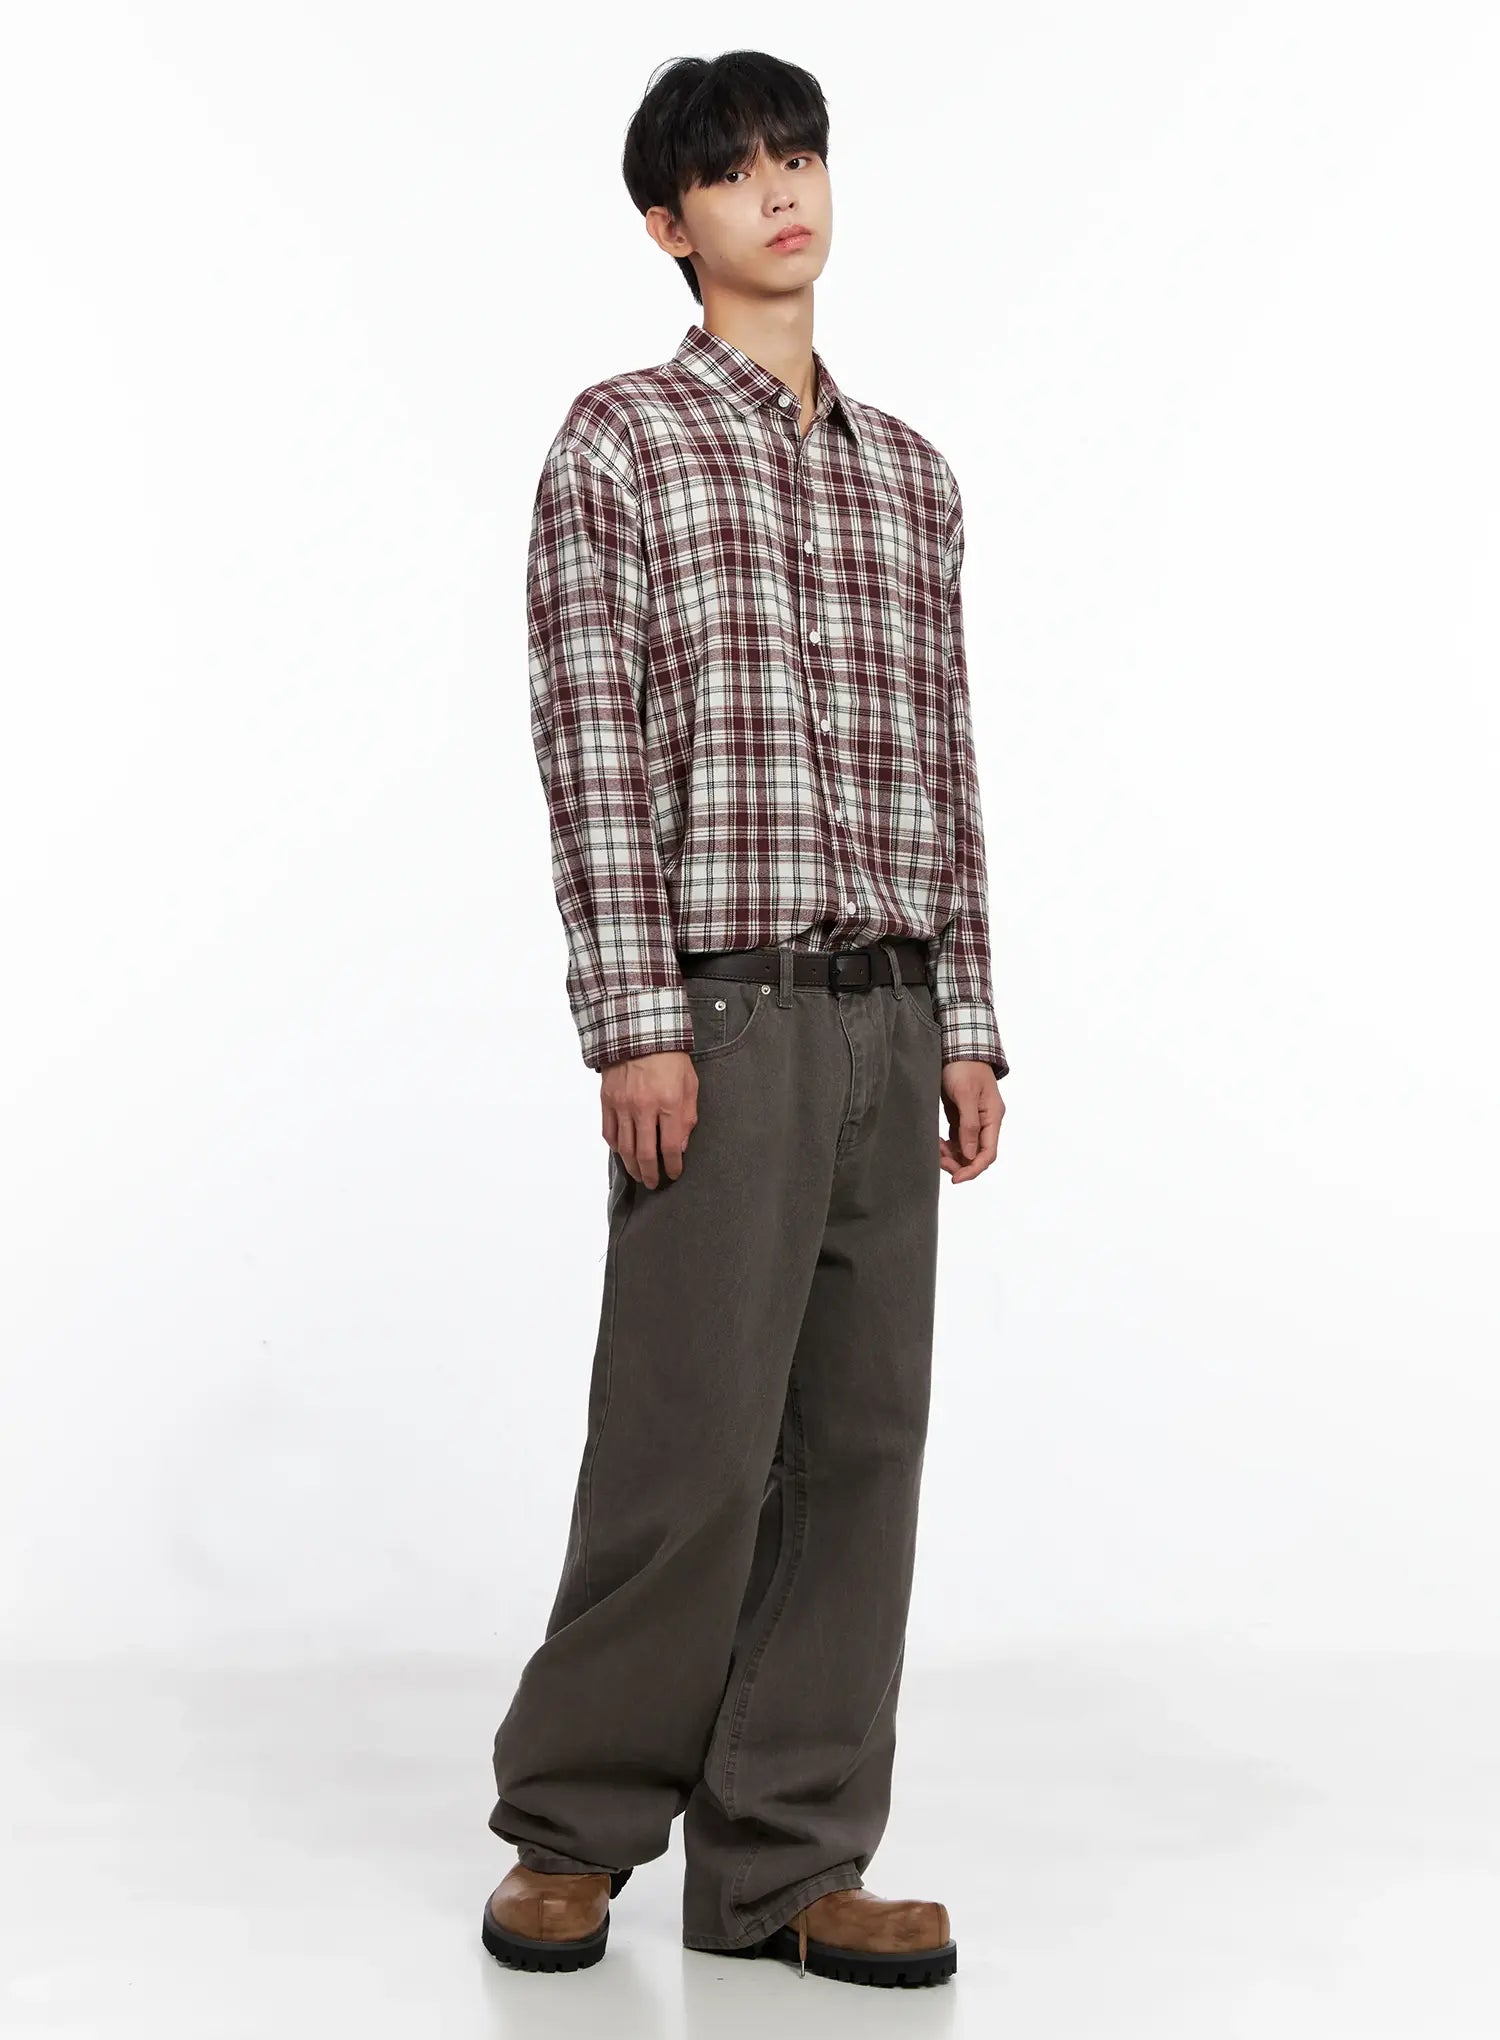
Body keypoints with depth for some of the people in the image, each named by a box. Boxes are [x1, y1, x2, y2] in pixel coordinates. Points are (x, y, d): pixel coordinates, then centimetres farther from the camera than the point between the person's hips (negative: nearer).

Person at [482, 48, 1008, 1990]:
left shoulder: (910, 473, 17)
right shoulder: (621, 440, 1)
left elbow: (945, 760, 15)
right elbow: (590, 750, -6)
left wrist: (967, 1028, 9)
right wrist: (634, 1026, -14)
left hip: (886, 1024, 6)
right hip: (722, 1011, -5)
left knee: (858, 1442, 5)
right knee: (691, 1443, -4)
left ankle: (783, 1862, 14)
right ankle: (572, 1827, 15)